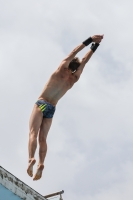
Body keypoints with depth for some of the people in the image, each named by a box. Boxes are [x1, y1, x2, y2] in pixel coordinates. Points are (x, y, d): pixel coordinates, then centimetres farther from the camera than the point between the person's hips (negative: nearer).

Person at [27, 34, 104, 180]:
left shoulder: (61, 71, -6)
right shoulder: (73, 79, 5)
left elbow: (73, 53, -4)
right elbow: (84, 61, 11)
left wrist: (90, 40, 0)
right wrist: (95, 45, 14)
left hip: (42, 104, -4)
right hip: (51, 109, 5)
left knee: (33, 133, -13)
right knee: (42, 138, 2)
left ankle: (31, 158, -31)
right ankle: (40, 164, -14)